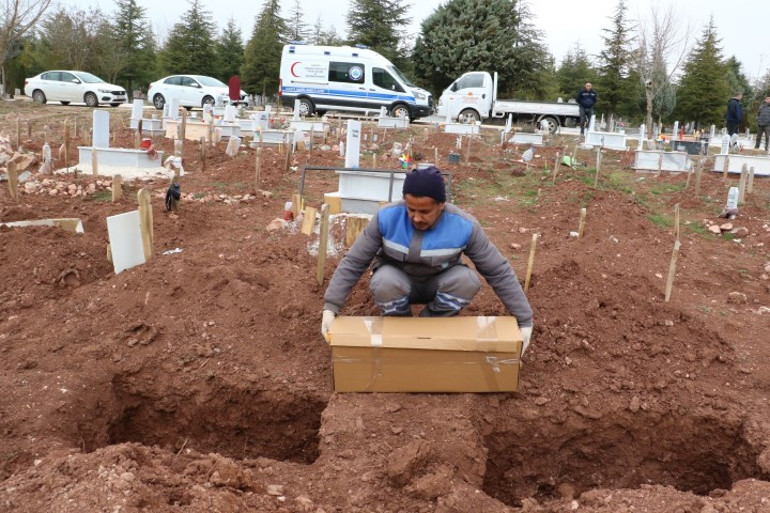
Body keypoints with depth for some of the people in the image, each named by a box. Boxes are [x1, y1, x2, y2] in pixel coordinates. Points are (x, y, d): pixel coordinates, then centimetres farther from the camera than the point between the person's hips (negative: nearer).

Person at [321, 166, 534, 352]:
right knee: (384, 281, -36)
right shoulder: (386, 217, -25)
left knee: (467, 279, -32)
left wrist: (524, 320, -18)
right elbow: (353, 263, -17)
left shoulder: (464, 226, -25)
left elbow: (499, 272, -17)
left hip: (439, 285, 1)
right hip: (397, 281, 0)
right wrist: (331, 307, -25)